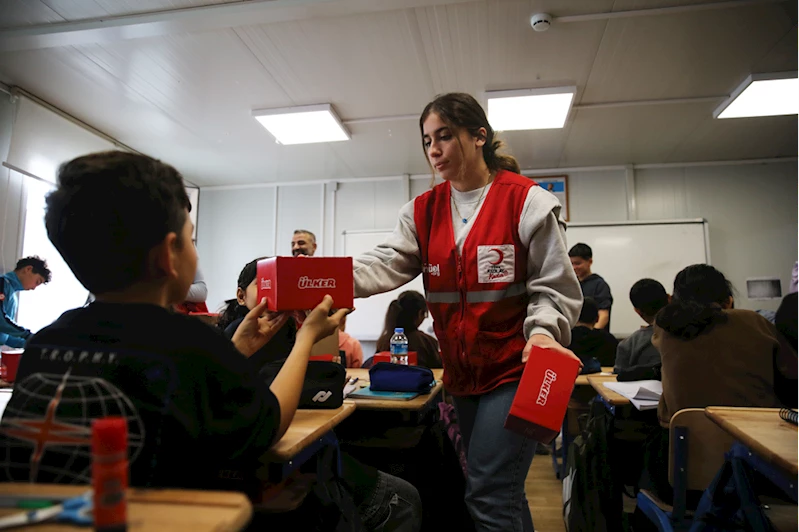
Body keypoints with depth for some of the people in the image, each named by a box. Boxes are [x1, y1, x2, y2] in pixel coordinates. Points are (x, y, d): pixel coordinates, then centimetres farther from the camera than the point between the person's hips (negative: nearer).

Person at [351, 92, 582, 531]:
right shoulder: (423, 211, 5)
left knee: (488, 496, -8)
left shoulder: (527, 202, -8)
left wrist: (542, 331, -27)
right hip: (462, 375, 6)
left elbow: (554, 286, -7)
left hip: (515, 370, -5)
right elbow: (388, 263, -11)